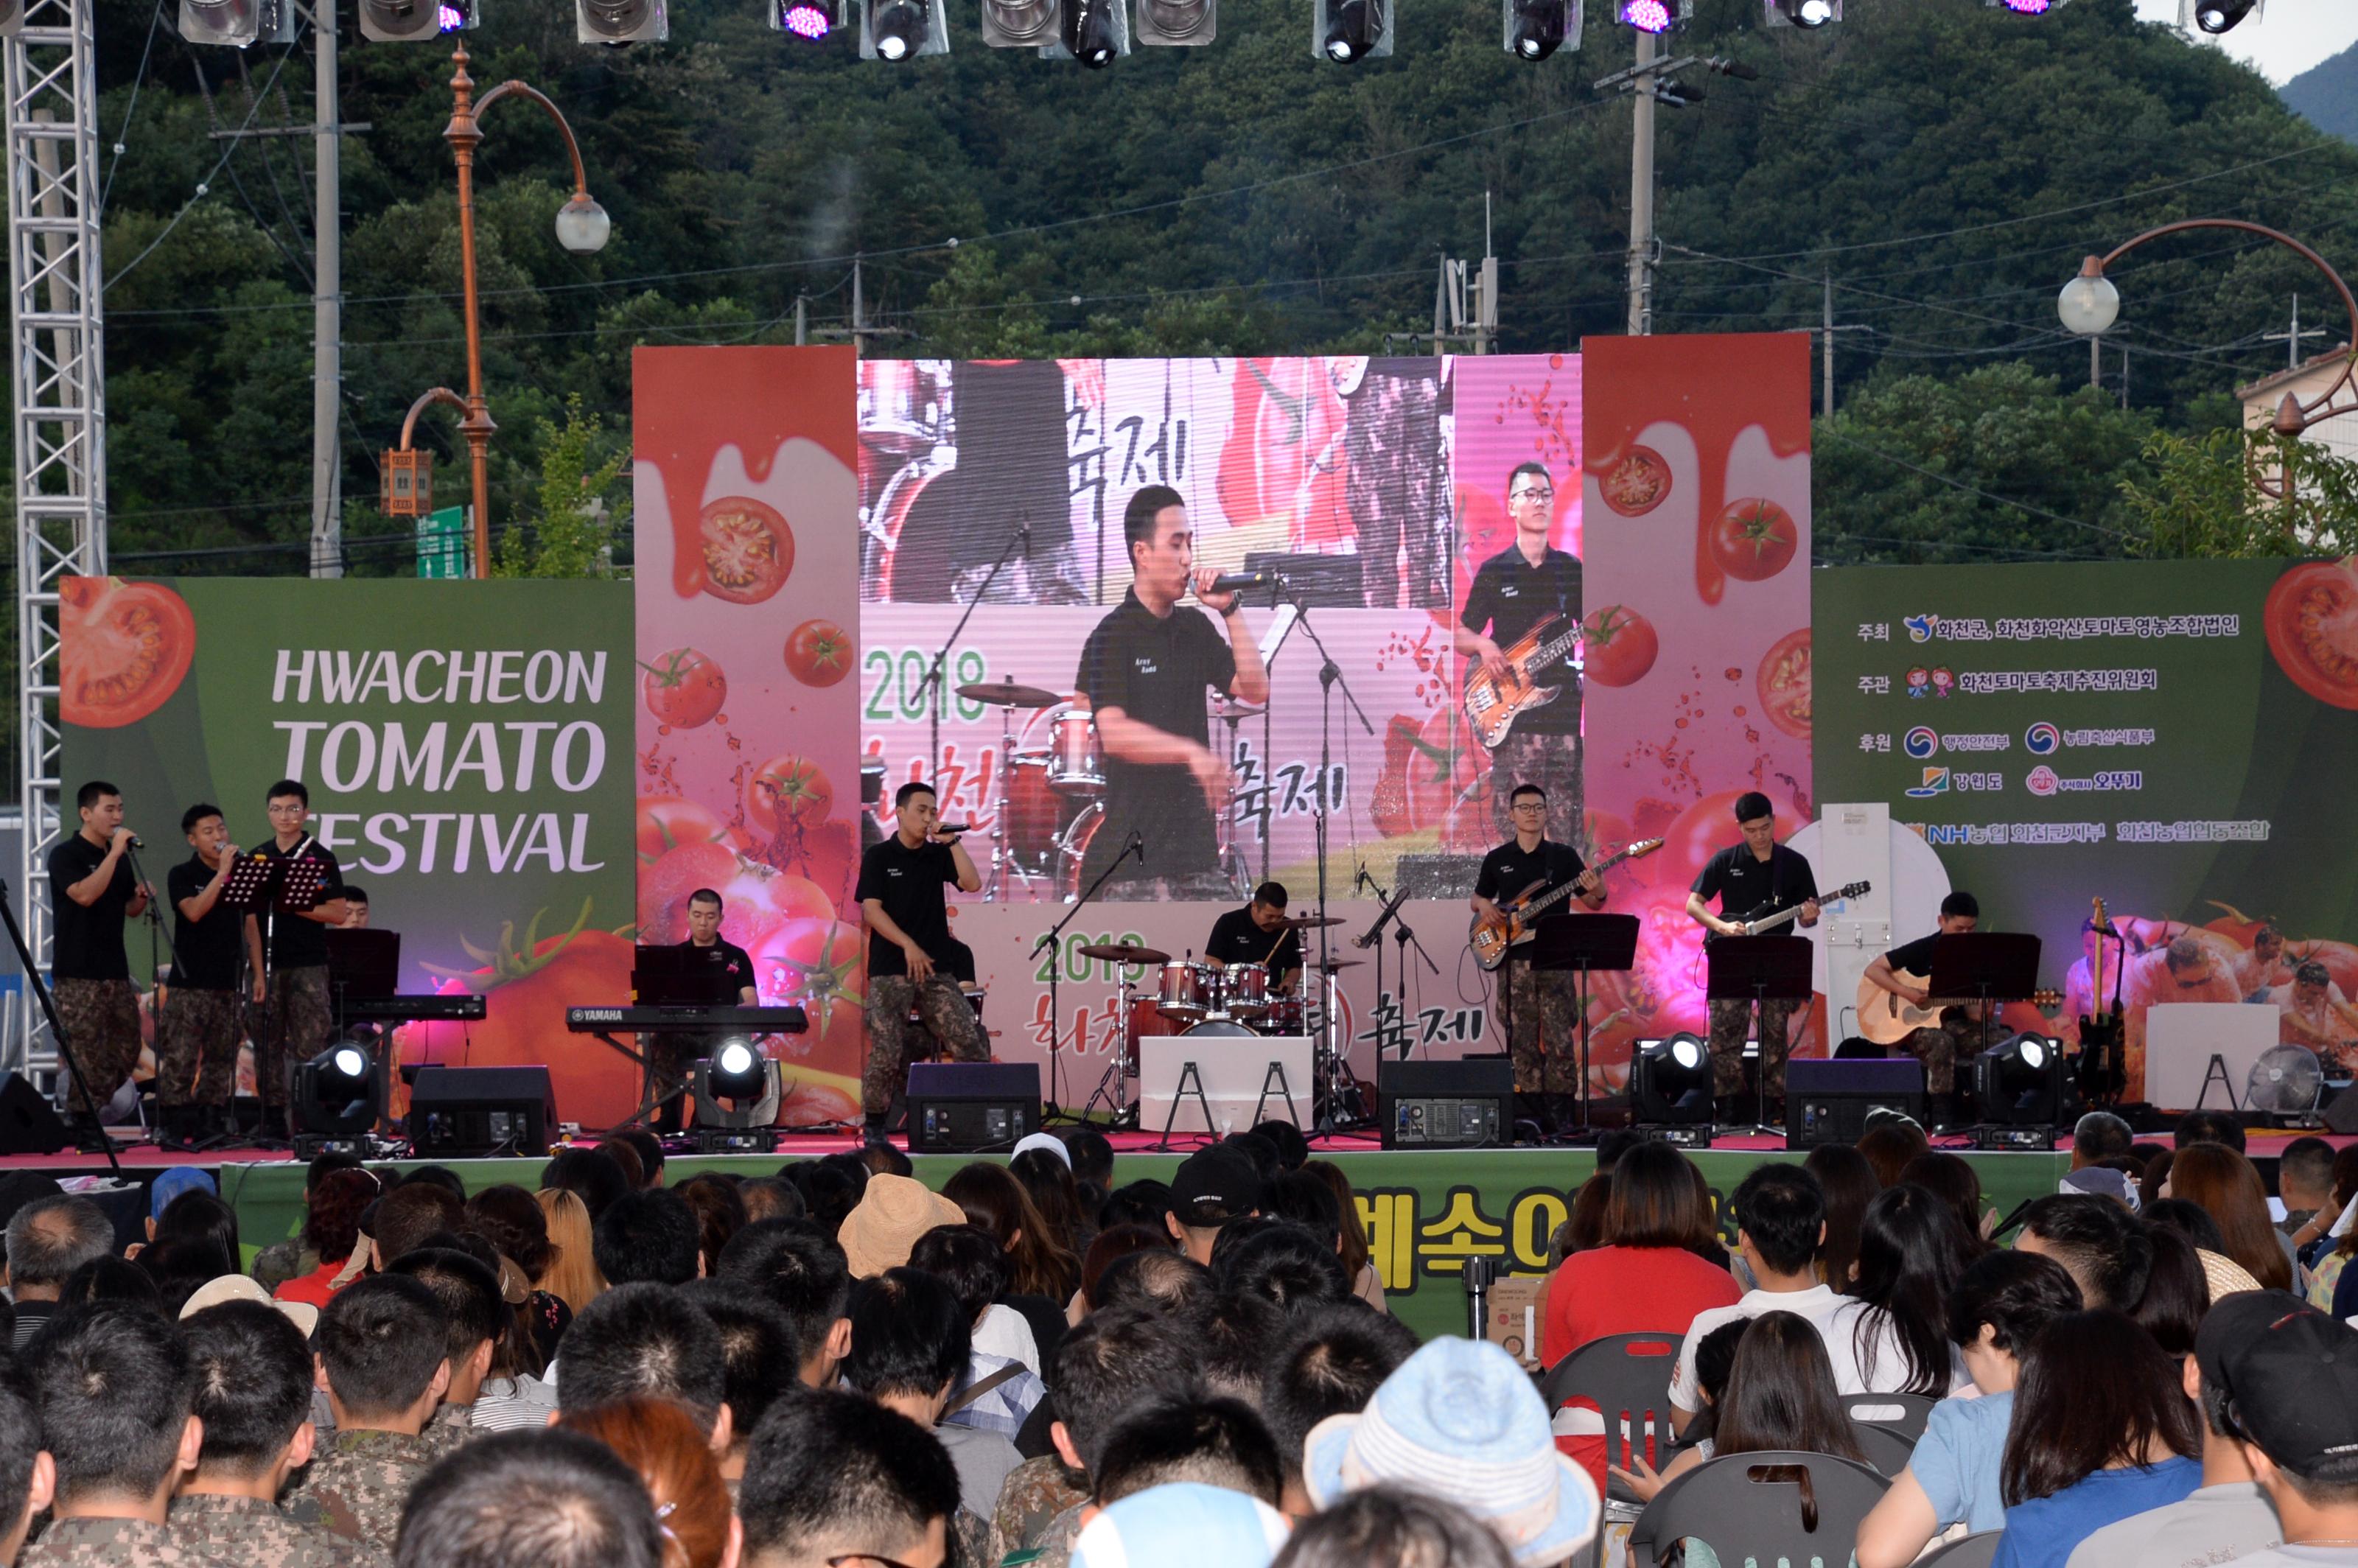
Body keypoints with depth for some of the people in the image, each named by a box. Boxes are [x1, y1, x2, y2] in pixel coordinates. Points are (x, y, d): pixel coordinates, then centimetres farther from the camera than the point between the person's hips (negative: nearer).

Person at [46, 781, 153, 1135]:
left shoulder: (120, 858, 15)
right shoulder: (65, 855, -6)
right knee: (86, 1054, -9)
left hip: (115, 970, 7)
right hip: (77, 974, -7)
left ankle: (91, 1115, 17)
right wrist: (114, 853, -20)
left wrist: (142, 896, 0)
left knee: (125, 1052, 7)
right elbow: (84, 894, -22)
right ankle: (82, 1122, -4)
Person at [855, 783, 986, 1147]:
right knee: (888, 1053, -9)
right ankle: (874, 1126, 5)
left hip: (935, 969, 4)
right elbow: (871, 910, -7)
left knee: (971, 1042, -7)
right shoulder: (879, 857, 2)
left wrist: (952, 841, -5)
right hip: (891, 971, -4)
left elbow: (972, 883, -1)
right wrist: (909, 946, -15)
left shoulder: (937, 854, 12)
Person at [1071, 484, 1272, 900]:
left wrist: (1231, 611, -1)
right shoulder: (1114, 635, -8)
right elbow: (1113, 732, -20)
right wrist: (1189, 751, -33)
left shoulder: (1194, 627, 13)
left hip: (1193, 838, 7)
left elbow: (1255, 689, 6)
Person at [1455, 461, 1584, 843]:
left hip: (1565, 709, 2)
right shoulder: (1494, 571, 6)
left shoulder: (1571, 569, 12)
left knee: (1568, 823, 1)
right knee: (1516, 829, -7)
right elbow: (1460, 635, 9)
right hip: (1514, 720, -2)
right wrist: (1483, 646, -12)